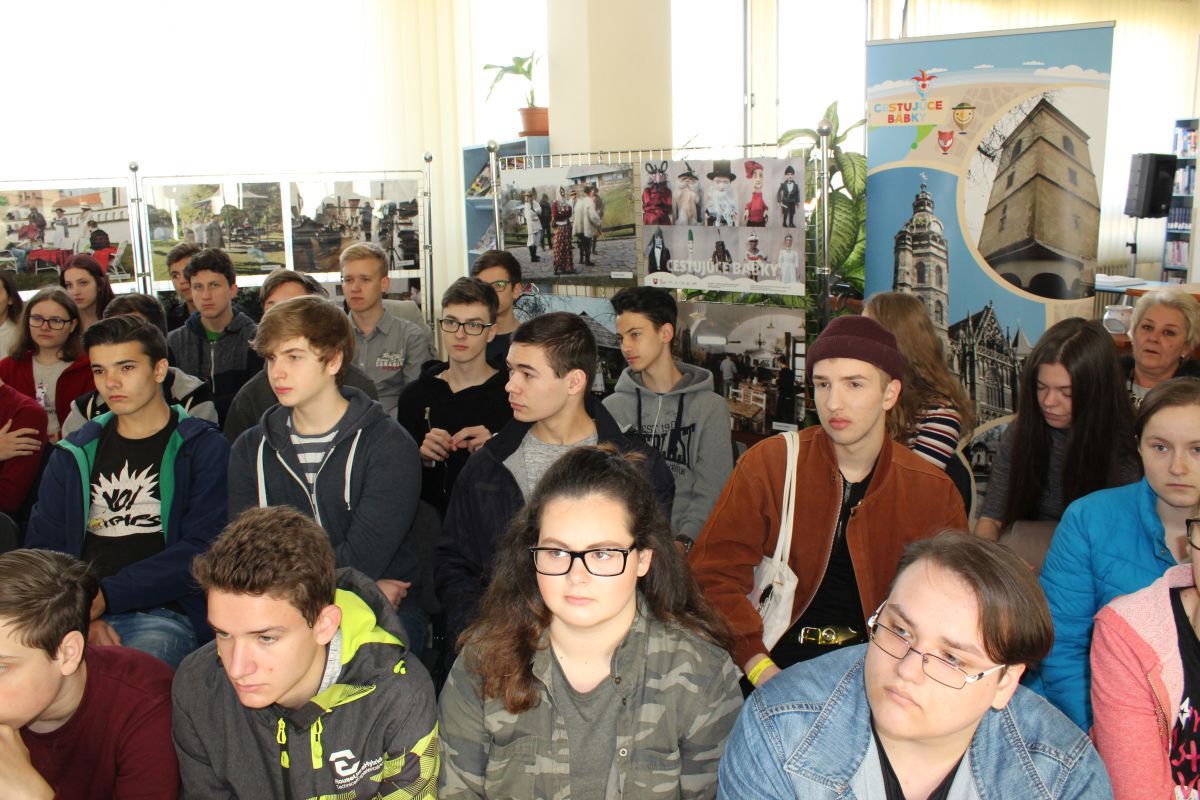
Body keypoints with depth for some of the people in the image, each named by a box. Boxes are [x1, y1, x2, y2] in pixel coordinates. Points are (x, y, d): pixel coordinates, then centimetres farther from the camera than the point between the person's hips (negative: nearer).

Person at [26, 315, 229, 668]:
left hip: (162, 615, -4)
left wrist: (105, 595, -14)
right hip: (77, 616, 4)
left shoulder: (203, 448, 5)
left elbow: (202, 549, -5)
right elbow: (41, 546, 12)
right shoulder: (74, 455, 19)